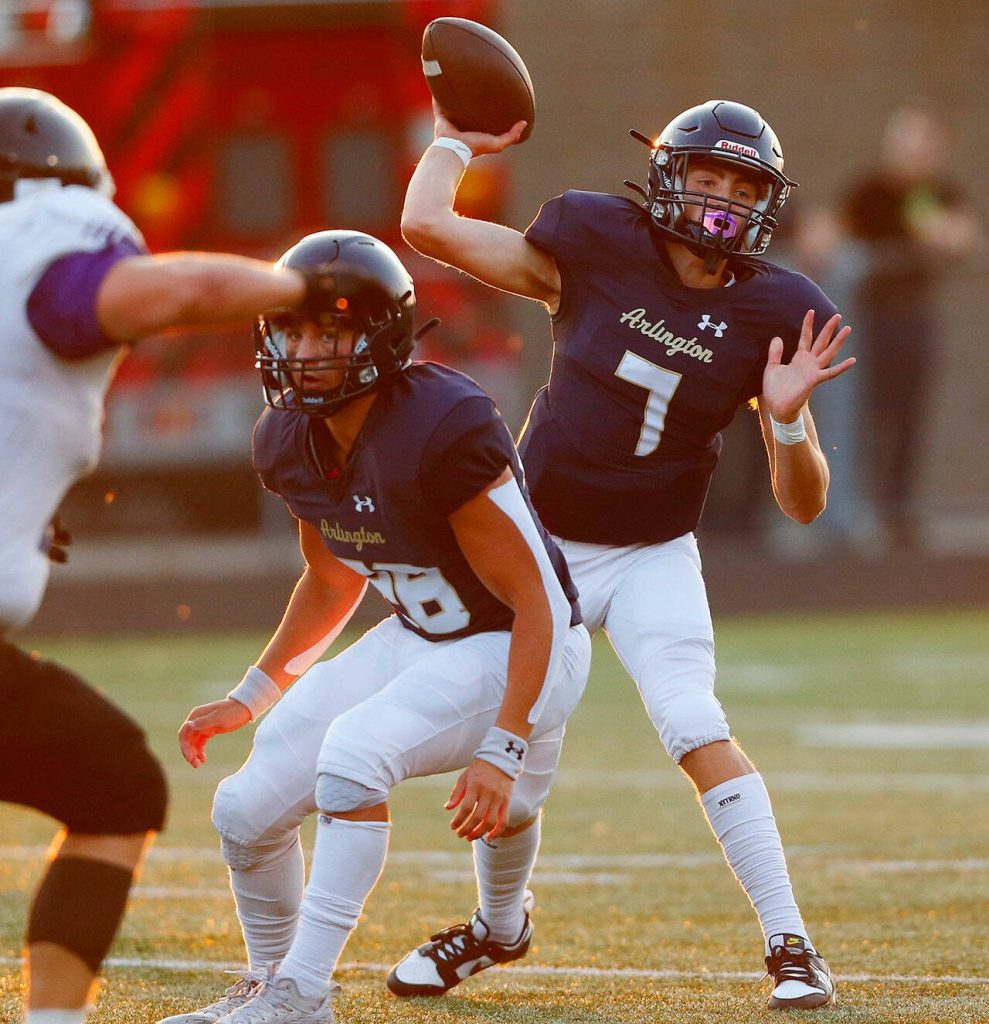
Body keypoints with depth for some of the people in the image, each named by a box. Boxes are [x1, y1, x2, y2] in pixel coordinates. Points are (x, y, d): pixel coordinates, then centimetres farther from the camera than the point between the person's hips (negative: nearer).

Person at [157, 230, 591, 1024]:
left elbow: (535, 603, -24)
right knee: (247, 810, -1)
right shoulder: (290, 440, -6)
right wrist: (251, 697, 15)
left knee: (354, 751, -32)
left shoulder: (444, 430, -29)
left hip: (517, 650, -8)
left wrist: (501, 748, -29)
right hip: (418, 640, 8)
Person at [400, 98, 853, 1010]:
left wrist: (787, 418, -25)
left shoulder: (772, 316, -8)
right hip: (537, 542, 1)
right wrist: (457, 140, 1)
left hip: (651, 558, -1)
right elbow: (427, 225, -11)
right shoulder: (596, 249, -11)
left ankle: (790, 943, -15)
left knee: (696, 730, -20)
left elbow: (803, 505, -7)